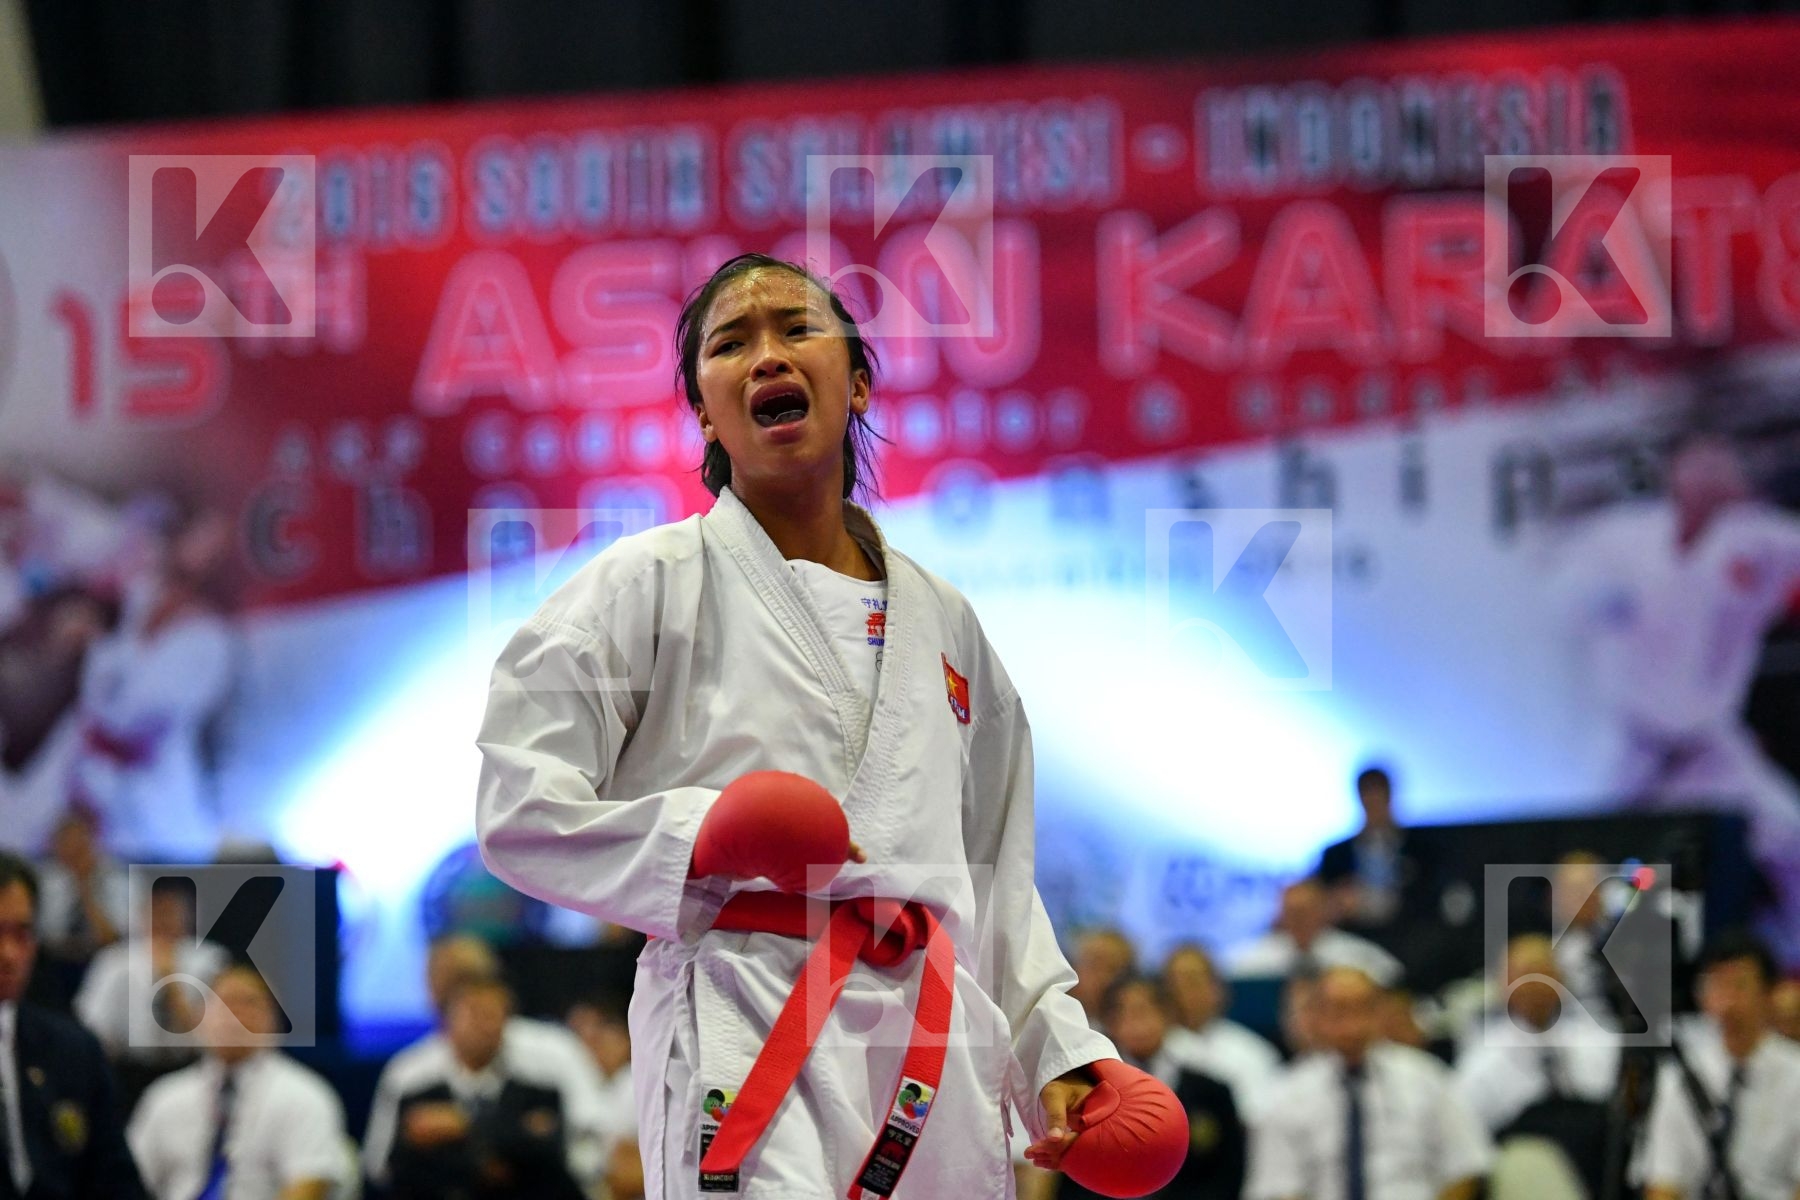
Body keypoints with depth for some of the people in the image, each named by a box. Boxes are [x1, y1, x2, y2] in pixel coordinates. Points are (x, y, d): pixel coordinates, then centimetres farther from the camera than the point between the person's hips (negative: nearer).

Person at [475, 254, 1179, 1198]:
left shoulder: (938, 617, 21)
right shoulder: (648, 585, 6)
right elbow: (518, 811, -1)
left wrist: (1060, 1052, 13)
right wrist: (695, 838, -16)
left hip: (934, 1044, 6)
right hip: (750, 1032, -5)